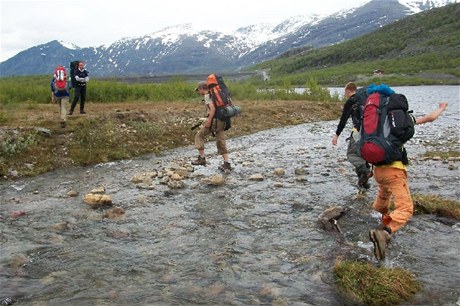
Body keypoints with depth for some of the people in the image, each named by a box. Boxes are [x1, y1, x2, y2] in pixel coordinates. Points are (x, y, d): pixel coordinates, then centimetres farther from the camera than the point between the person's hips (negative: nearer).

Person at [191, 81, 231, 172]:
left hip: (214, 121, -8)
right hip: (222, 120, 8)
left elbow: (212, 108, -21)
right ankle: (226, 164, 6)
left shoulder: (207, 96, -7)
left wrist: (209, 121, -19)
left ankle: (202, 158, 9)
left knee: (199, 136, 8)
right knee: (221, 142, 10)